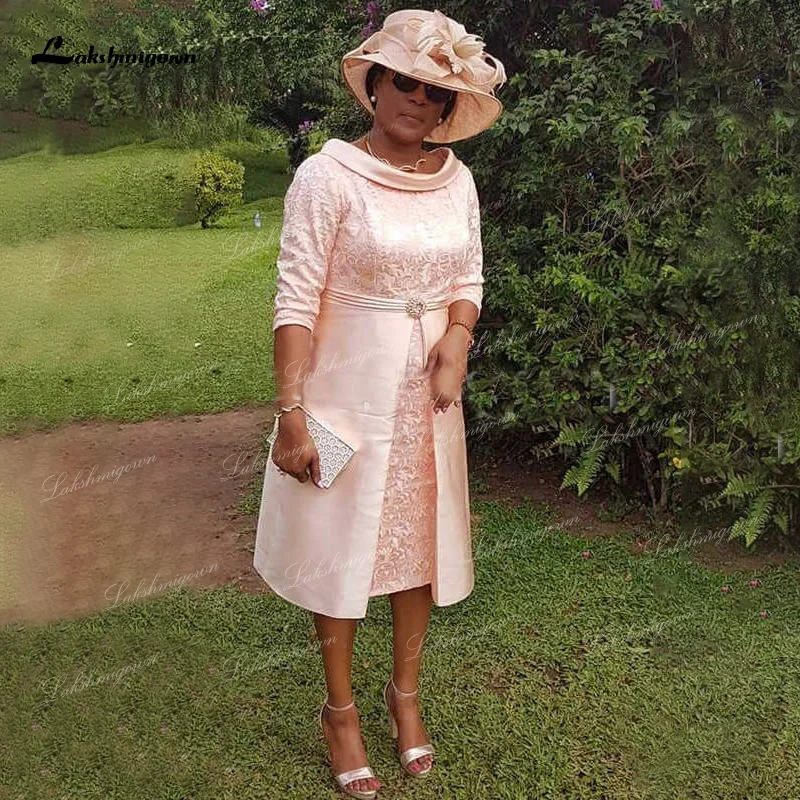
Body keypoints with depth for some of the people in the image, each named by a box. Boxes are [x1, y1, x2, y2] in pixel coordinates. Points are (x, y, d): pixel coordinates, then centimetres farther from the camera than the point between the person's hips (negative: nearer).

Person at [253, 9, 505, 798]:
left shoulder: (455, 178, 2)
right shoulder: (327, 176, -14)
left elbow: (468, 279, 10)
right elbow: (296, 300, -16)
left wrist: (456, 338, -11)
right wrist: (292, 413, -20)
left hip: (426, 390, 5)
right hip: (350, 387, -5)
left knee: (420, 539, 15)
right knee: (340, 546, 8)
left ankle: (405, 693, 36)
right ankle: (340, 711, 28)